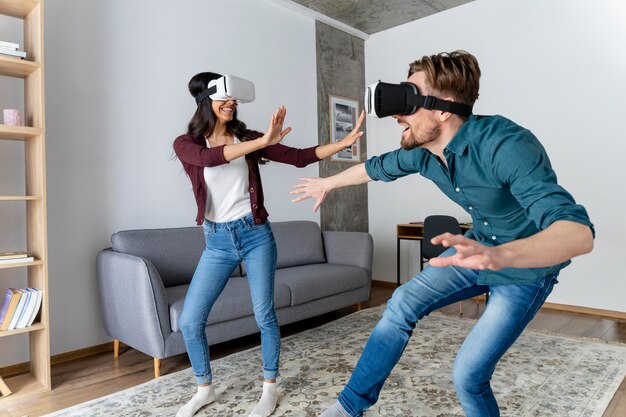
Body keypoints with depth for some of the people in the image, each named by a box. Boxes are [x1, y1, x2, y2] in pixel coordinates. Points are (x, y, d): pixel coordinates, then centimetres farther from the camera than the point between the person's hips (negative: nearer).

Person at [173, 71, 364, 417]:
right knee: (189, 321, 3)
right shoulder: (186, 144, -2)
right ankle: (204, 389, 28)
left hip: (255, 235, 0)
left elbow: (299, 157, -3)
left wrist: (346, 141, -12)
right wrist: (263, 142, -36)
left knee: (264, 315, 4)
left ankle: (270, 389, 25)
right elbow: (210, 158, -26)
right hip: (217, 241, 1)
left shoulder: (247, 138, 2)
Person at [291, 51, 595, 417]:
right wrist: (327, 183, 23)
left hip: (528, 267, -6)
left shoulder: (505, 145, -34)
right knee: (404, 302, -2)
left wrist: (501, 254, -63)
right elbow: (378, 167, 9)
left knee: (469, 375, -7)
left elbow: (579, 232, -43)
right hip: (480, 250, 6)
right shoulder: (422, 151, -12)